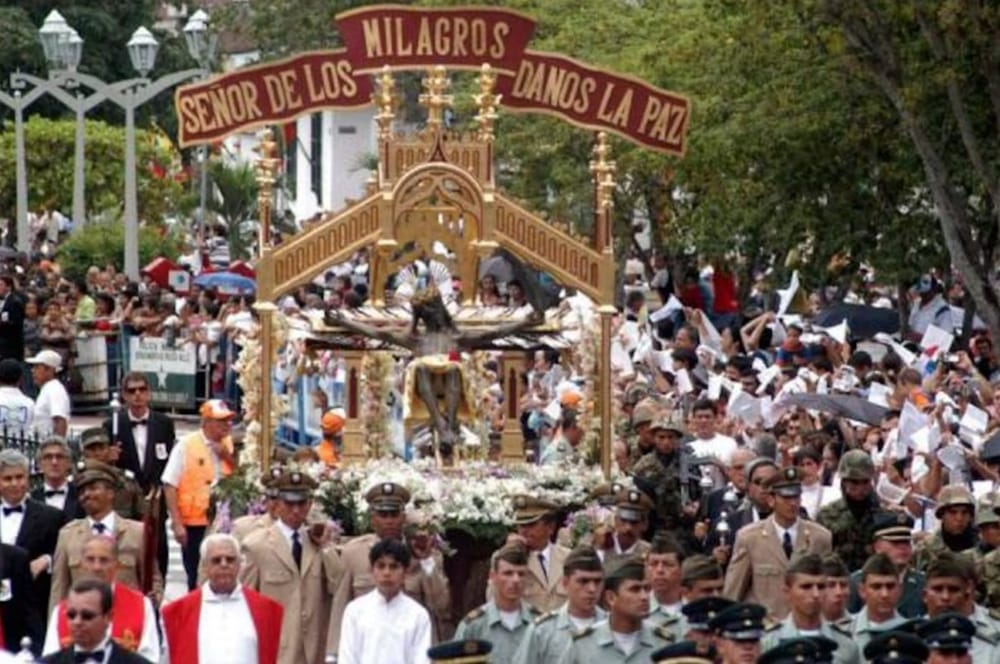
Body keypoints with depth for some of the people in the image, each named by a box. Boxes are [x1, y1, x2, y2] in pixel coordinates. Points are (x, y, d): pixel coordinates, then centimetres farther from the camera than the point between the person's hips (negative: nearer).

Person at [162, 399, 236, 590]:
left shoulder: (229, 445, 8)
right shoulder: (186, 446, -6)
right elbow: (170, 485, -8)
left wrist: (228, 457, -4)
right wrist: (177, 524, -14)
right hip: (195, 524, -4)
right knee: (197, 581, 2)